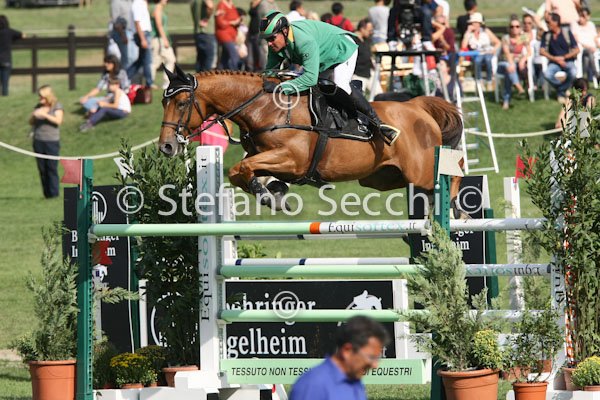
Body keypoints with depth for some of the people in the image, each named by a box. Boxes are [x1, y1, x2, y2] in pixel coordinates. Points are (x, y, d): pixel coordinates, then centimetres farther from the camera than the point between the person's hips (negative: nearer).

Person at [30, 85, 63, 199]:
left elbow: (58, 121, -12)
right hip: (38, 141, 4)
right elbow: (31, 123, 15)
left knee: (52, 167, -8)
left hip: (52, 141, -4)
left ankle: (54, 193, -6)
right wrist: (33, 115, -7)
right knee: (42, 168, 2)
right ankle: (46, 194, 5)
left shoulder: (57, 106, 2)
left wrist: (45, 115, -22)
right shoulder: (38, 107, 14)